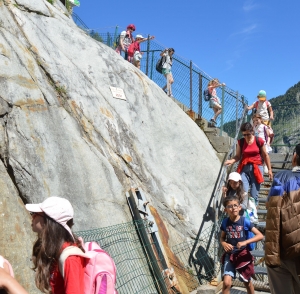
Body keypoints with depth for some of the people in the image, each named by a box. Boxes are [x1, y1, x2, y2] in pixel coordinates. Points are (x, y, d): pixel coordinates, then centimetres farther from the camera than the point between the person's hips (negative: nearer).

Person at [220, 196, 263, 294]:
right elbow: (222, 238, 9)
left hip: (243, 254, -1)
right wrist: (224, 244, -14)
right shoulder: (225, 222, -5)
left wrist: (245, 242, -26)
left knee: (247, 282, 17)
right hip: (230, 255, 1)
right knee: (226, 283, -15)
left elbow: (260, 236, -16)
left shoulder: (244, 221, -13)